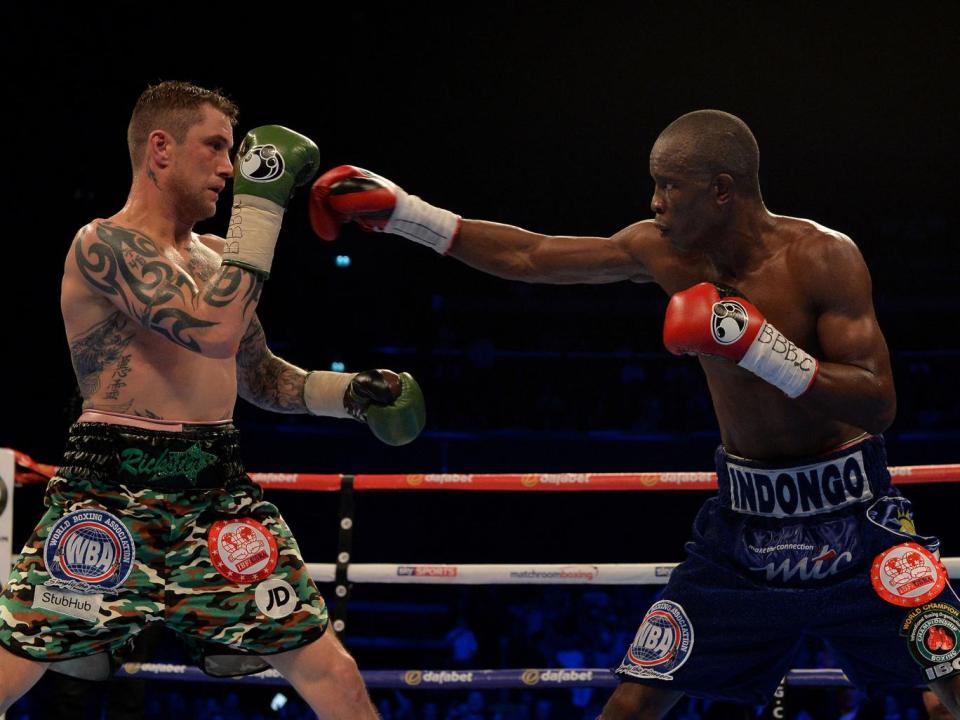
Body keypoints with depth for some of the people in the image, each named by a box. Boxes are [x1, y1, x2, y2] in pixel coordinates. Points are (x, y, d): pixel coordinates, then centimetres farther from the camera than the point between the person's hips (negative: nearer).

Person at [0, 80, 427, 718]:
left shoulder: (217, 256, 17)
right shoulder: (104, 243, -8)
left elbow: (260, 378, 28)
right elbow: (216, 331, -23)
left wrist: (349, 392, 10)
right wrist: (263, 203, -17)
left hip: (218, 491, 7)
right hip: (114, 490, -6)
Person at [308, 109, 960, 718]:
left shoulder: (823, 258, -17)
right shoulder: (665, 251, -3)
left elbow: (880, 403, -21)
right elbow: (529, 256, 7)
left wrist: (761, 348, -33)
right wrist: (402, 213, 6)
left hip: (848, 519, -4)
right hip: (744, 521, 4)